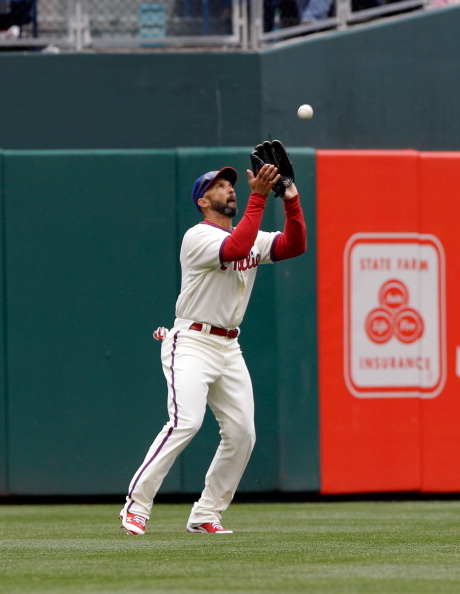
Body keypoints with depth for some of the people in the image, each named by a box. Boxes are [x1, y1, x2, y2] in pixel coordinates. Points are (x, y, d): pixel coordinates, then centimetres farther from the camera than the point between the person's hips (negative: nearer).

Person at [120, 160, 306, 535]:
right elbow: (236, 249, -29)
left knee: (242, 433, -1)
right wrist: (258, 197, -29)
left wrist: (291, 200, -13)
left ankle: (206, 515, 8)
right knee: (186, 423, -22)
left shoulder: (252, 238, 13)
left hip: (229, 348, 8)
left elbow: (295, 245, 0)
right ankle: (137, 505, -16)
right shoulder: (198, 237, -10)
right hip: (192, 344, -8)